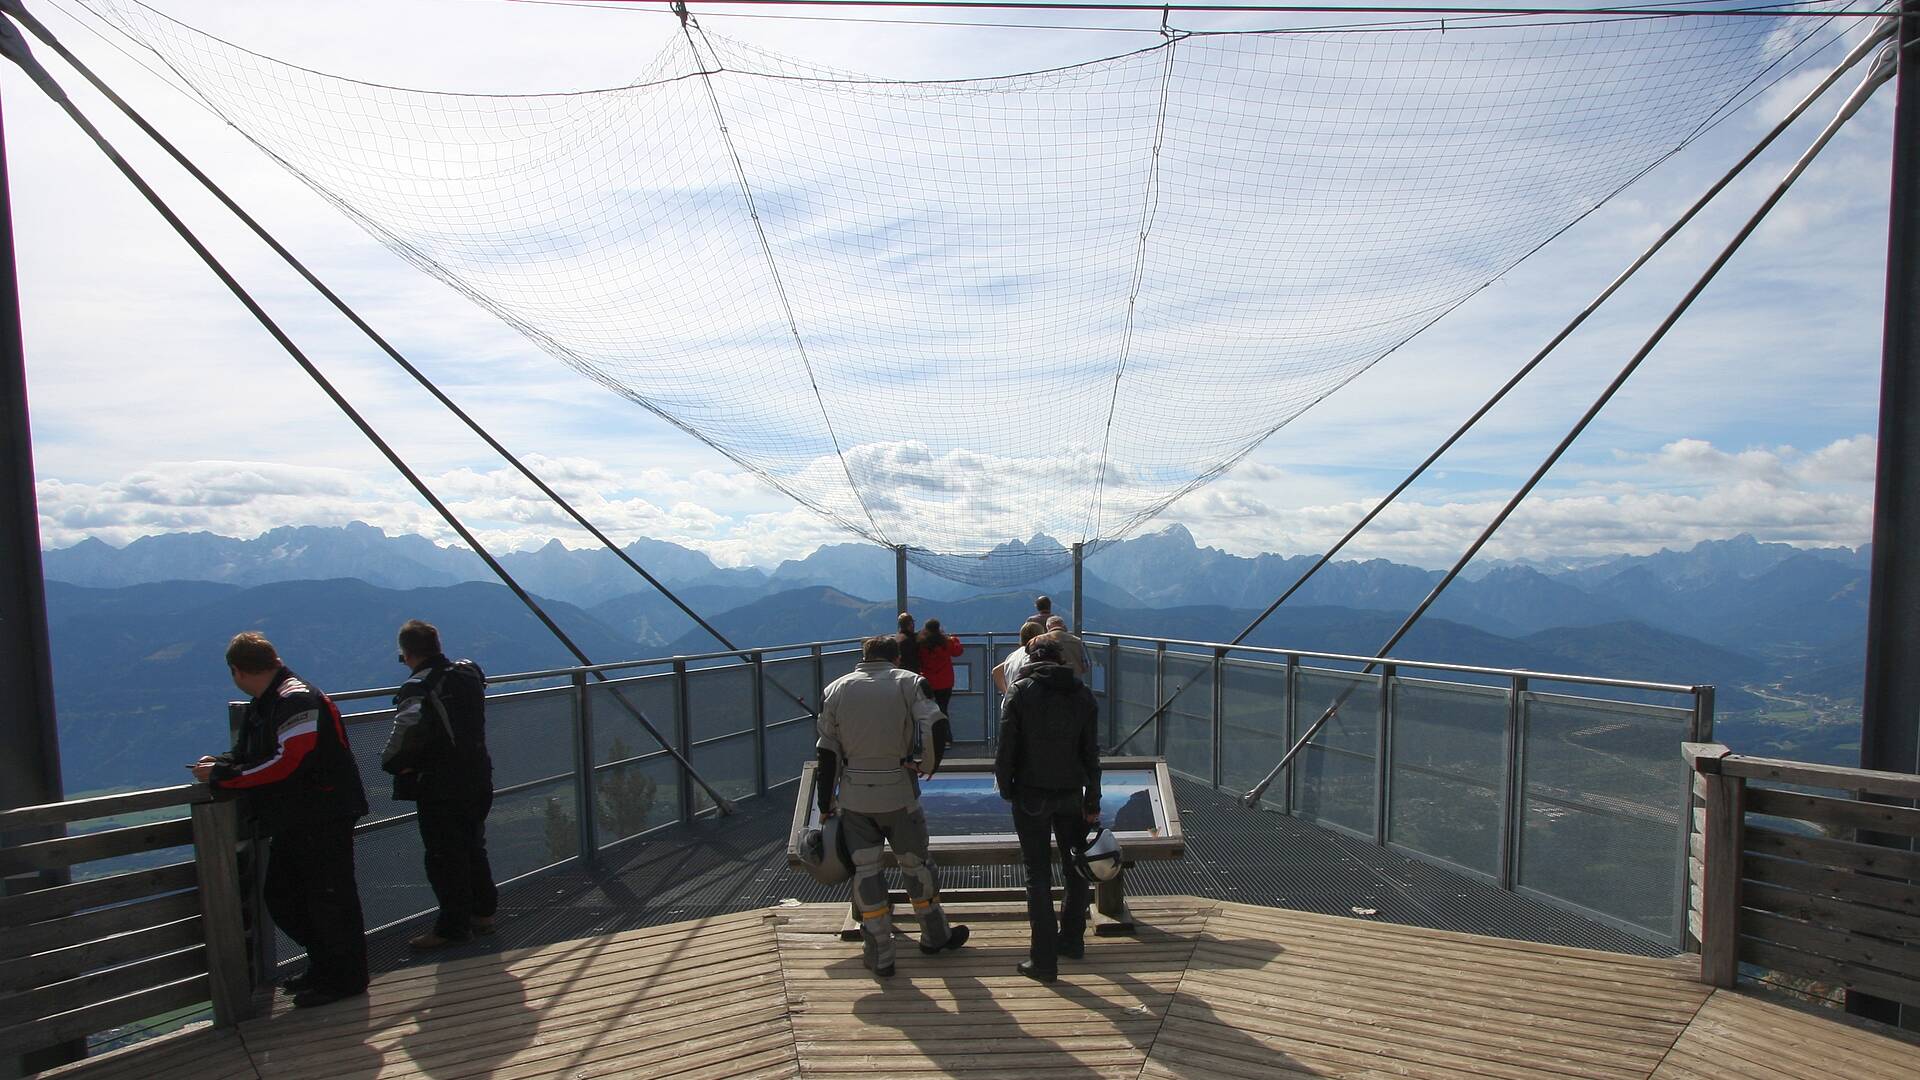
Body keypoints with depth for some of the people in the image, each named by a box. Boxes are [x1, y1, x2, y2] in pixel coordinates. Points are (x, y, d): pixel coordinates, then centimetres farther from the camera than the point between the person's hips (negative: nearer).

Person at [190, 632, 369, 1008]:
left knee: (329, 897, 1)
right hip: (292, 822, 10)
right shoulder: (261, 706, 13)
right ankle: (324, 965, 35)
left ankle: (346, 978, 16)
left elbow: (286, 763, -26)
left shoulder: (297, 700, -19)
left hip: (325, 819, -10)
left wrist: (222, 777, -18)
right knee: (282, 899, 19)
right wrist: (219, 763, -5)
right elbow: (249, 754, 16)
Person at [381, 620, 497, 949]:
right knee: (473, 848, 20)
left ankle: (453, 926, 15)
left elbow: (407, 732, -35)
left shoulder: (418, 688, -19)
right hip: (478, 780, 8)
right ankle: (483, 912, 31)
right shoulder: (469, 673, 4)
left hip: (439, 789, -7)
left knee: (444, 859, 6)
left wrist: (392, 762, -19)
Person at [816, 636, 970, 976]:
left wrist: (826, 805, 8)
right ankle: (935, 936, 32)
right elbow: (933, 727, -16)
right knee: (915, 863, 16)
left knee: (865, 870, 10)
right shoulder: (909, 682, -1)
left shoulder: (836, 689, 4)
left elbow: (827, 752, 3)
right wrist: (924, 766, -1)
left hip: (854, 797, 1)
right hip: (899, 794, -1)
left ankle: (879, 955, 18)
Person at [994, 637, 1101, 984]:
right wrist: (1093, 803, 6)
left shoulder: (1020, 691, -6)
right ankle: (1071, 940, 33)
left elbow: (1006, 746, -8)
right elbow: (1091, 753, 1)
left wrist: (1005, 788, 5)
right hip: (1071, 795, 3)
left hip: (1031, 796, -3)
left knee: (1038, 877, 5)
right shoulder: (1082, 694, 1)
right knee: (1076, 870, 20)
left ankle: (1044, 959, 10)